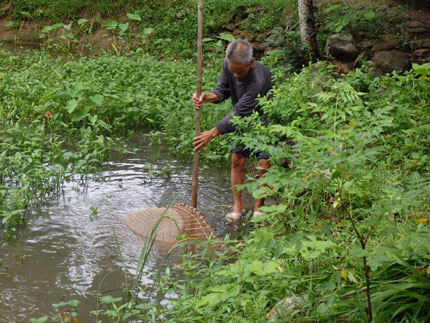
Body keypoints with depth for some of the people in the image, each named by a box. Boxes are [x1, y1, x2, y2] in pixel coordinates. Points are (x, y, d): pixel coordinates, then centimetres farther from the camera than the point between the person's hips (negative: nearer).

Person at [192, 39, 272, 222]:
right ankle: (237, 207, 7)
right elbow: (223, 90, -6)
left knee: (264, 163, -9)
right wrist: (207, 97, -31)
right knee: (237, 159, -1)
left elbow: (240, 113, -34)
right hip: (243, 119, 5)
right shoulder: (228, 64, -18)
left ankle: (259, 207, 9)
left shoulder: (260, 79, -37)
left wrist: (212, 133, -32)